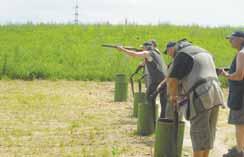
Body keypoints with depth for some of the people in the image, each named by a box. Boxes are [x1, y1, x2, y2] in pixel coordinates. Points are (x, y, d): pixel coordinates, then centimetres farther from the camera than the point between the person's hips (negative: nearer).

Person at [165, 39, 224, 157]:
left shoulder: (182, 54, -2)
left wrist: (173, 96, 9)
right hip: (215, 94, 8)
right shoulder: (202, 52, 25)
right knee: (208, 132, 14)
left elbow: (172, 80, -8)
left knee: (198, 133, -1)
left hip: (201, 97, -8)